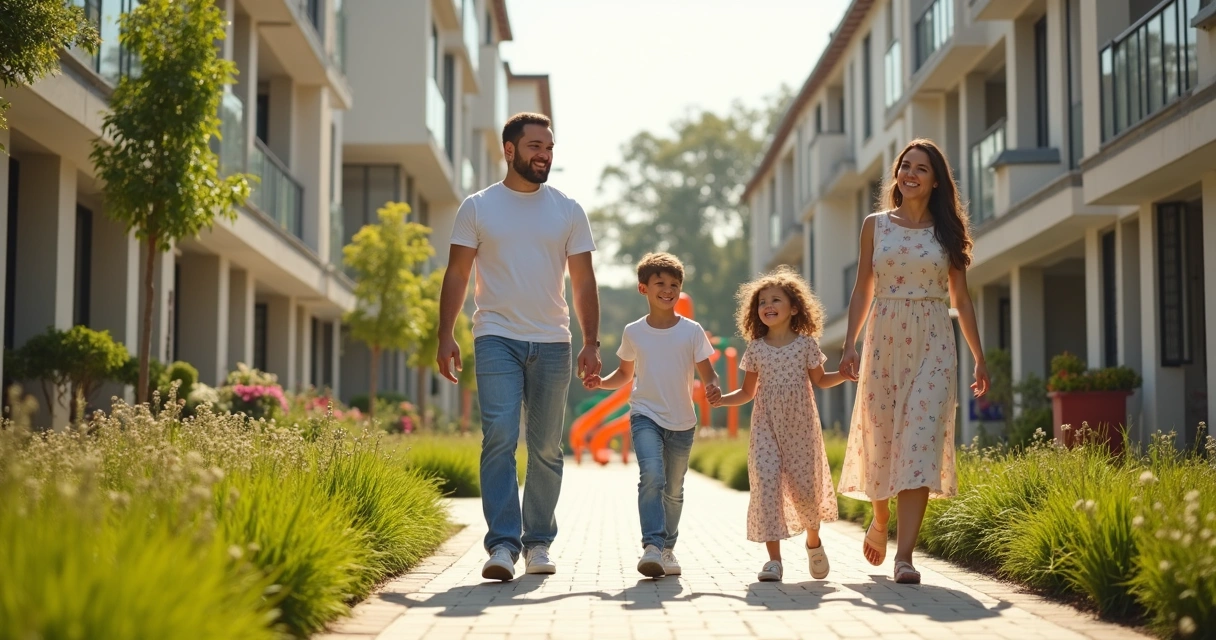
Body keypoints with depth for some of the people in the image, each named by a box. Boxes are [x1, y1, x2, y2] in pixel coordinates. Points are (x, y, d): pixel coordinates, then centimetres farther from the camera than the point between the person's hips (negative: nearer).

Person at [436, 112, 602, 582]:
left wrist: (591, 343, 0)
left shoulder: (568, 211, 9)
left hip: (552, 343, 2)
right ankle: (503, 543, -15)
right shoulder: (478, 208, 6)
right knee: (499, 437, -15)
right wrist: (446, 335, -4)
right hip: (497, 338, -2)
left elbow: (583, 282, 8)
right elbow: (457, 274, 6)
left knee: (546, 448, 6)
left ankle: (538, 542, 18)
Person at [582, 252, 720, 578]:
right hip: (646, 416, -1)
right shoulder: (633, 332, 1)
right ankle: (651, 546, -27)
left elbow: (707, 372, -1)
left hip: (682, 422, 1)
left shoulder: (692, 331, -2)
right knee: (651, 475, -24)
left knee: (674, 490, 12)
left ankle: (667, 548, 29)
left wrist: (713, 387, -23)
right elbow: (625, 374, 13)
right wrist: (601, 382, -6)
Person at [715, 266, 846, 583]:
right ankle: (774, 559, -11)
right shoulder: (756, 348, 5)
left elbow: (820, 380, 12)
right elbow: (748, 392, 11)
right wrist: (721, 399, -5)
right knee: (766, 483, -13)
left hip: (801, 428, -1)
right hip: (766, 428, 1)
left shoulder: (805, 344, 1)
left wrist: (846, 373, -5)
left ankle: (813, 542, 32)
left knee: (805, 486, 1)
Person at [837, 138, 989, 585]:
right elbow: (862, 291, 8)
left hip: (933, 345, -1)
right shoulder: (875, 226, 8)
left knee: (920, 442, -11)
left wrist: (979, 358, 7)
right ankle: (880, 520, 36)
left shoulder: (946, 231, 7)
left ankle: (904, 555, -14)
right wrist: (849, 345, -2)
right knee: (880, 436, 6)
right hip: (884, 339, 1)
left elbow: (961, 299, 10)